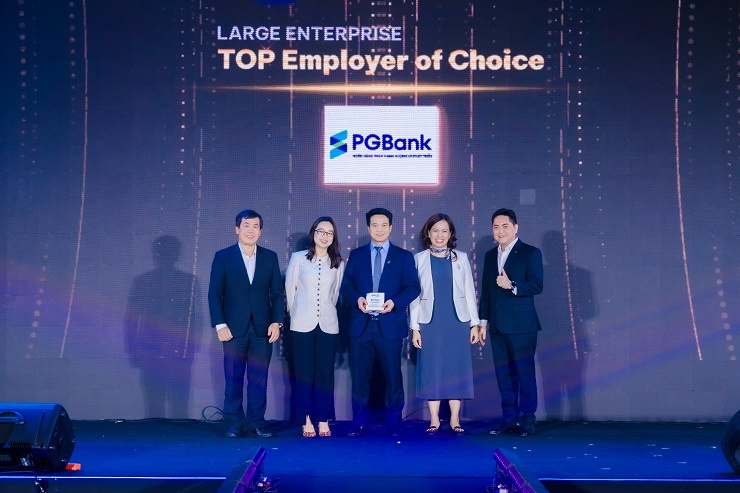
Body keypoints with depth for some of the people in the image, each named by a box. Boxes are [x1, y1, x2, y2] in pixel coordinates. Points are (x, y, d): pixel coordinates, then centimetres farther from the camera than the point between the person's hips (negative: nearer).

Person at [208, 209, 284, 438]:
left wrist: (276, 322, -2)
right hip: (234, 328, -1)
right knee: (233, 379, 1)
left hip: (262, 329, 2)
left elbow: (277, 293, 8)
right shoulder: (223, 256, 2)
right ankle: (235, 423, 9)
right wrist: (220, 324, -8)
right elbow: (214, 294, -1)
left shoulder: (270, 257, 8)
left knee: (259, 378, 3)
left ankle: (256, 422, 11)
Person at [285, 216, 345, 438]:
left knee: (325, 374, 2)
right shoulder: (298, 258, 3)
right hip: (302, 325, -1)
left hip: (328, 326, 1)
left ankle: (323, 421, 7)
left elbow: (336, 293, 13)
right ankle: (307, 422, 5)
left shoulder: (338, 264, 6)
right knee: (304, 374, 0)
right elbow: (290, 289, 7)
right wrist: (296, 314, 9)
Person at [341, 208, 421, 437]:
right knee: (360, 376, 5)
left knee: (393, 376, 4)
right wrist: (357, 298, -14)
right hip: (361, 324, 1)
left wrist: (394, 302, -17)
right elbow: (346, 286, 7)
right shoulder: (356, 255, 12)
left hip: (390, 324, -1)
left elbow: (413, 287, 0)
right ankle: (359, 423, 14)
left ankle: (393, 424, 14)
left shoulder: (404, 256, 7)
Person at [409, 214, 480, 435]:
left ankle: (455, 419, 8)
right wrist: (414, 327, -1)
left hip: (458, 322, 1)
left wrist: (474, 323, 3)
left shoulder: (461, 258, 7)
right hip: (430, 322, -1)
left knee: (457, 368, 2)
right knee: (431, 368, 1)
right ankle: (434, 419, 8)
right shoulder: (419, 259, 4)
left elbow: (469, 291, 7)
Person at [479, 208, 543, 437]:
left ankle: (527, 420, 4)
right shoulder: (490, 256, 16)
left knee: (525, 372, -3)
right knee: (504, 374, 6)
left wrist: (512, 286, -25)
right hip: (497, 326, 6)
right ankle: (509, 420, 12)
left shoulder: (530, 253, -2)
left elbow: (537, 285, -11)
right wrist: (483, 322, 14)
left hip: (521, 325, -5)